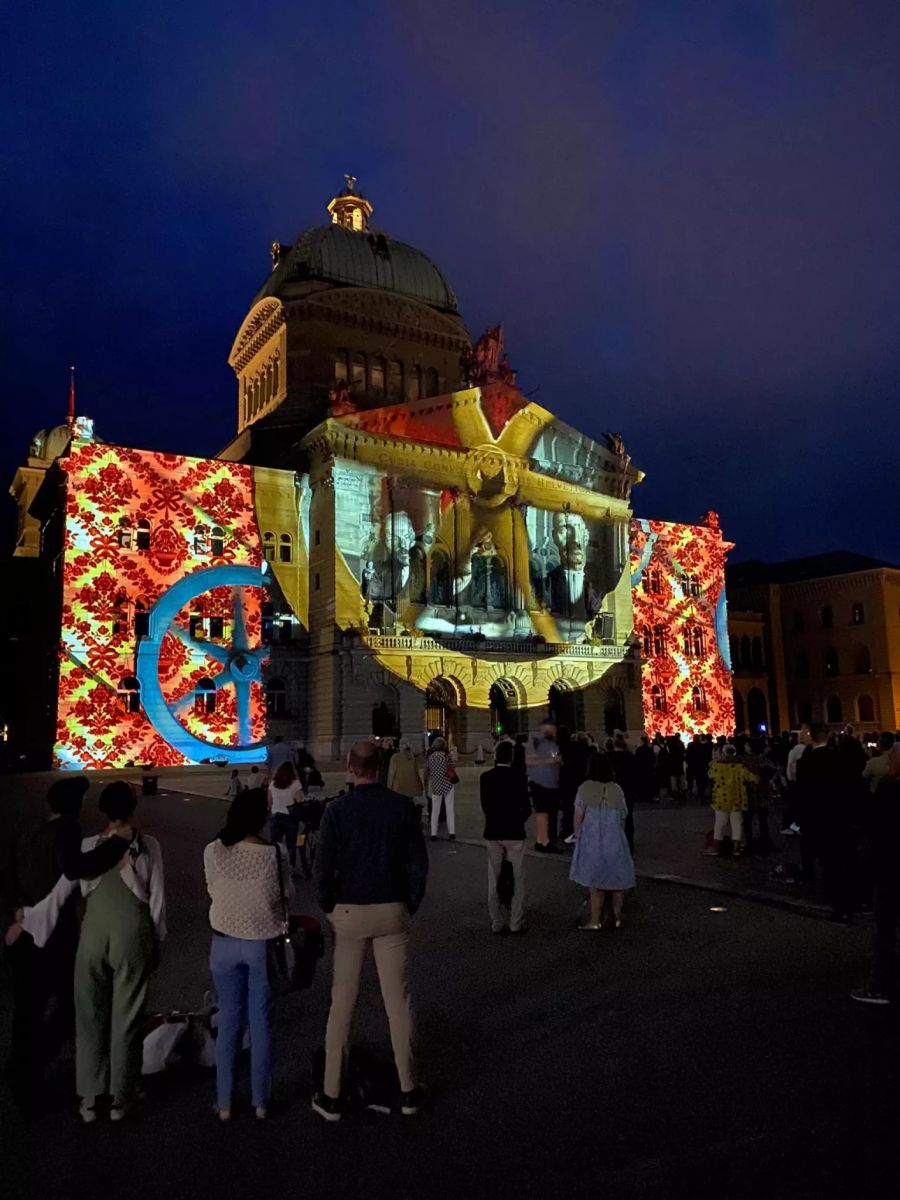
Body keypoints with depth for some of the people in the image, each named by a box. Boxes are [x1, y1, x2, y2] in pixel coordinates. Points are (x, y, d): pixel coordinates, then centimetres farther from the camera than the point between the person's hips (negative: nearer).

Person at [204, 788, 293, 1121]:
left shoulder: (213, 851, -14)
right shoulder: (276, 853, -19)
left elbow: (212, 890, -1)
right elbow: (286, 895, -6)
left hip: (225, 943, 2)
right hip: (264, 944, -1)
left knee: (229, 1021, 16)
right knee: (261, 1023, 13)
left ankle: (224, 1103, 26)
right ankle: (260, 1102, 24)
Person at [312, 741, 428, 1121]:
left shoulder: (337, 809, -11)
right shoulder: (402, 806, -7)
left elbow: (323, 867, -9)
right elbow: (419, 862, -3)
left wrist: (329, 907, 7)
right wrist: (410, 904, 9)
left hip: (349, 912, -1)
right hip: (392, 911, 1)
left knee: (342, 1002, 11)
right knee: (397, 1000, 11)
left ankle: (331, 1095, 20)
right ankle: (407, 1090, 22)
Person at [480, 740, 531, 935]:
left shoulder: (485, 777, -5)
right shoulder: (517, 778, -13)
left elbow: (484, 805, 1)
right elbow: (526, 809, -8)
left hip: (493, 833, 3)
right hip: (514, 832, -3)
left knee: (494, 879, 12)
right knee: (517, 880, 9)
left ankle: (497, 923, 16)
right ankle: (515, 923, 10)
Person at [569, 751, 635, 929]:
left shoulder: (585, 788, -9)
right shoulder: (617, 790, -1)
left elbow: (579, 816, -10)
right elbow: (623, 817, 4)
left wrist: (577, 836, 4)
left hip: (592, 842, -2)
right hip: (614, 841, 2)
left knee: (596, 881, 5)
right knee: (617, 879, 14)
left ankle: (596, 920, 8)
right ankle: (617, 917, 22)